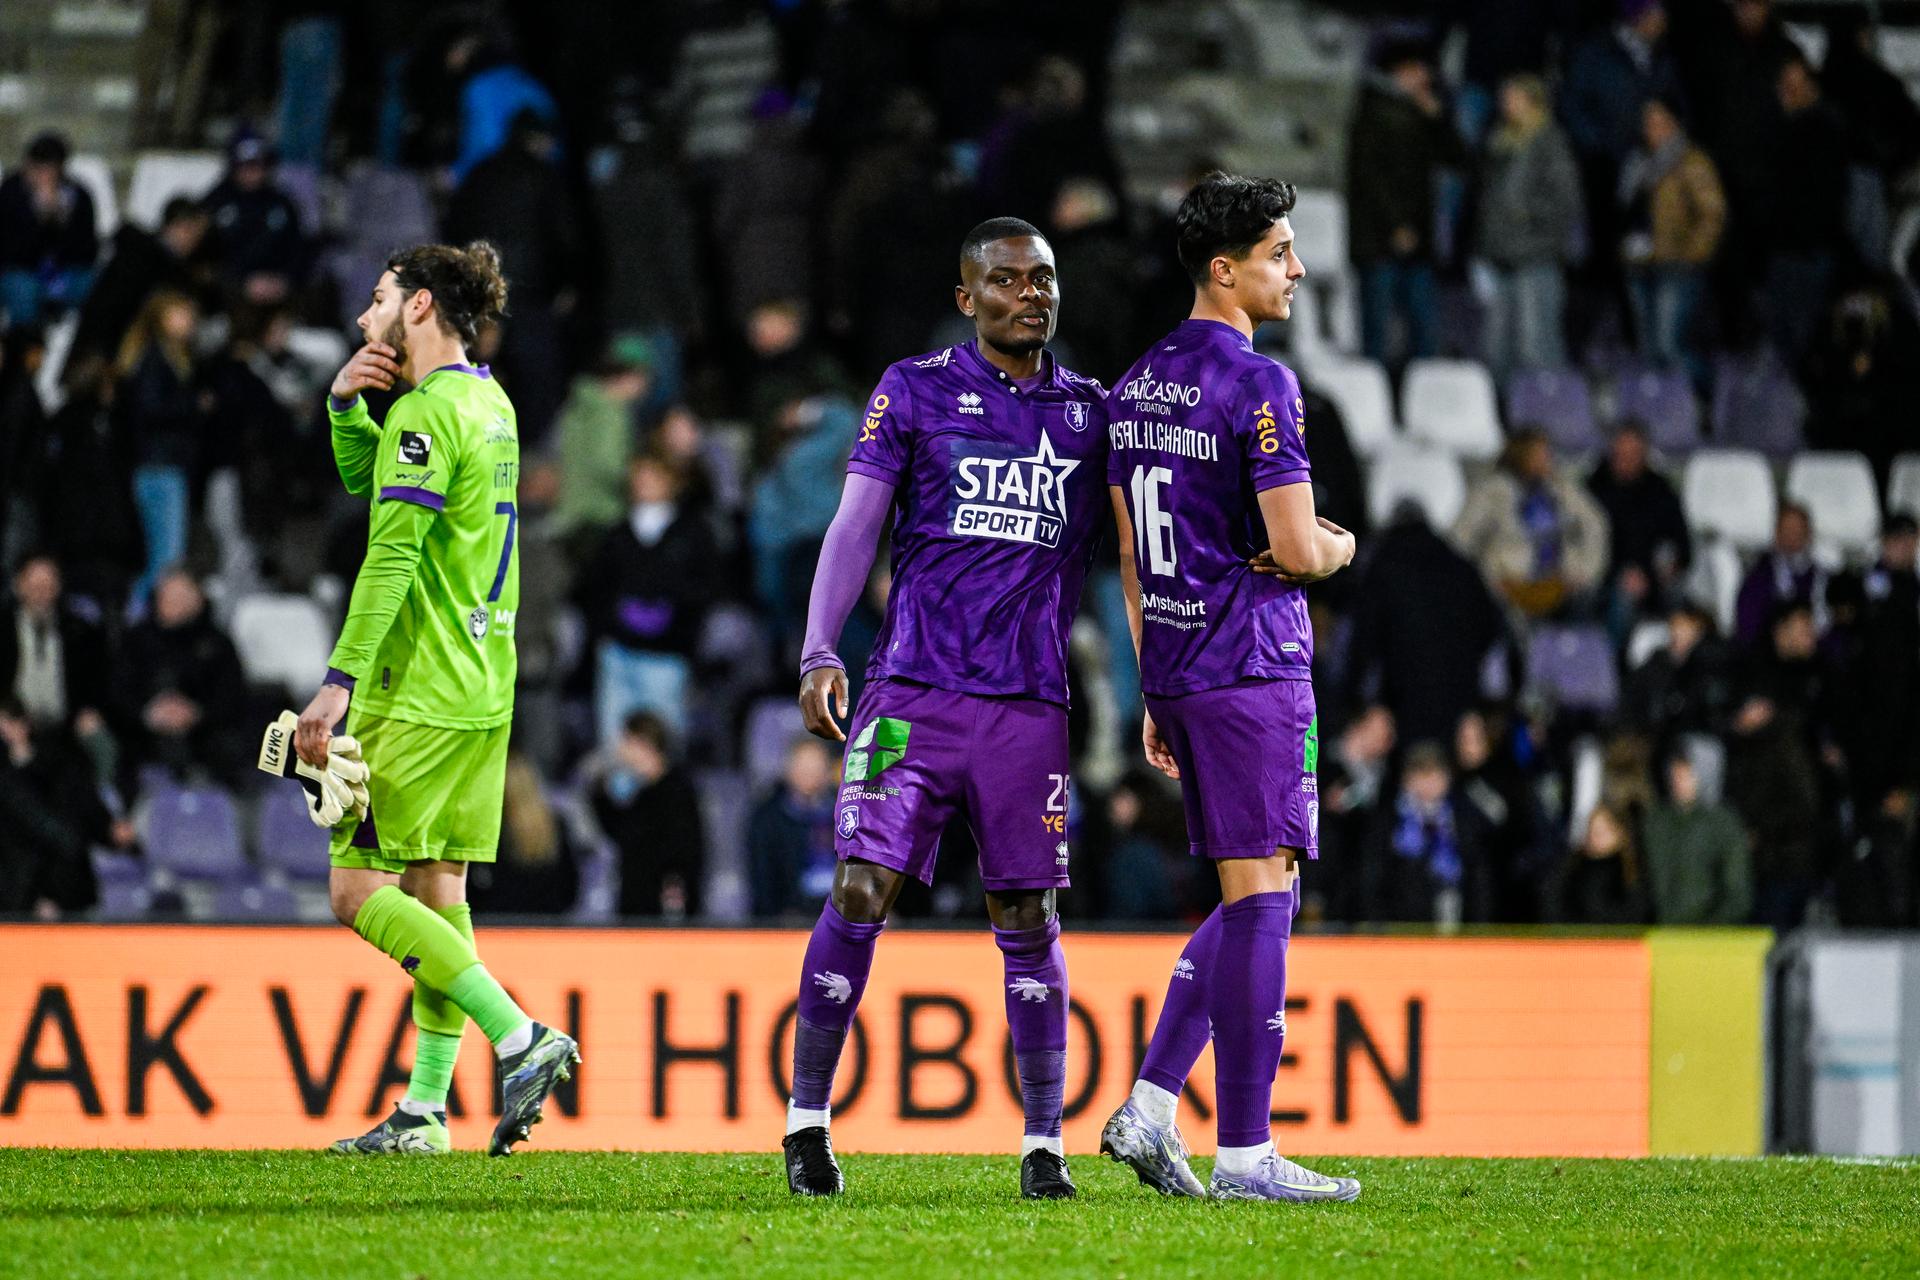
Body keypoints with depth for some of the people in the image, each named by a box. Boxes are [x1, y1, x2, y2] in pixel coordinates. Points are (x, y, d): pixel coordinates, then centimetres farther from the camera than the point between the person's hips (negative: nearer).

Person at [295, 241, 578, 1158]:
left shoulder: (428, 412, -14)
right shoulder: (487, 402, 15)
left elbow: (391, 557, -21)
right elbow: (363, 478, 28)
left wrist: (338, 683, -23)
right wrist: (345, 402, 9)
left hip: (421, 695, -9)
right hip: (482, 691, 9)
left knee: (360, 891, -8)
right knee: (434, 891, 9)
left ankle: (520, 1039, -16)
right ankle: (425, 1111, 8)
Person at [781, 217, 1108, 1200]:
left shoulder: (1089, 412, 12)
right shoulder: (915, 392, 4)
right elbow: (854, 527, 0)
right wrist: (819, 654, -11)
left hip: (1030, 703, 2)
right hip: (914, 689, -2)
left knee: (1028, 918, 4)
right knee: (862, 890, -9)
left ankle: (1044, 1143, 10)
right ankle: (807, 1118, 2)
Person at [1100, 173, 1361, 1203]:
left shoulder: (1137, 386, 14)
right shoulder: (1257, 385, -13)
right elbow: (1294, 550, -17)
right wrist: (1341, 547, 6)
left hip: (1176, 669, 9)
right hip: (1253, 666, -9)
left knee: (1252, 899, 15)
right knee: (1261, 893, -5)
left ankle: (1149, 1108, 8)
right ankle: (1244, 1154, -6)